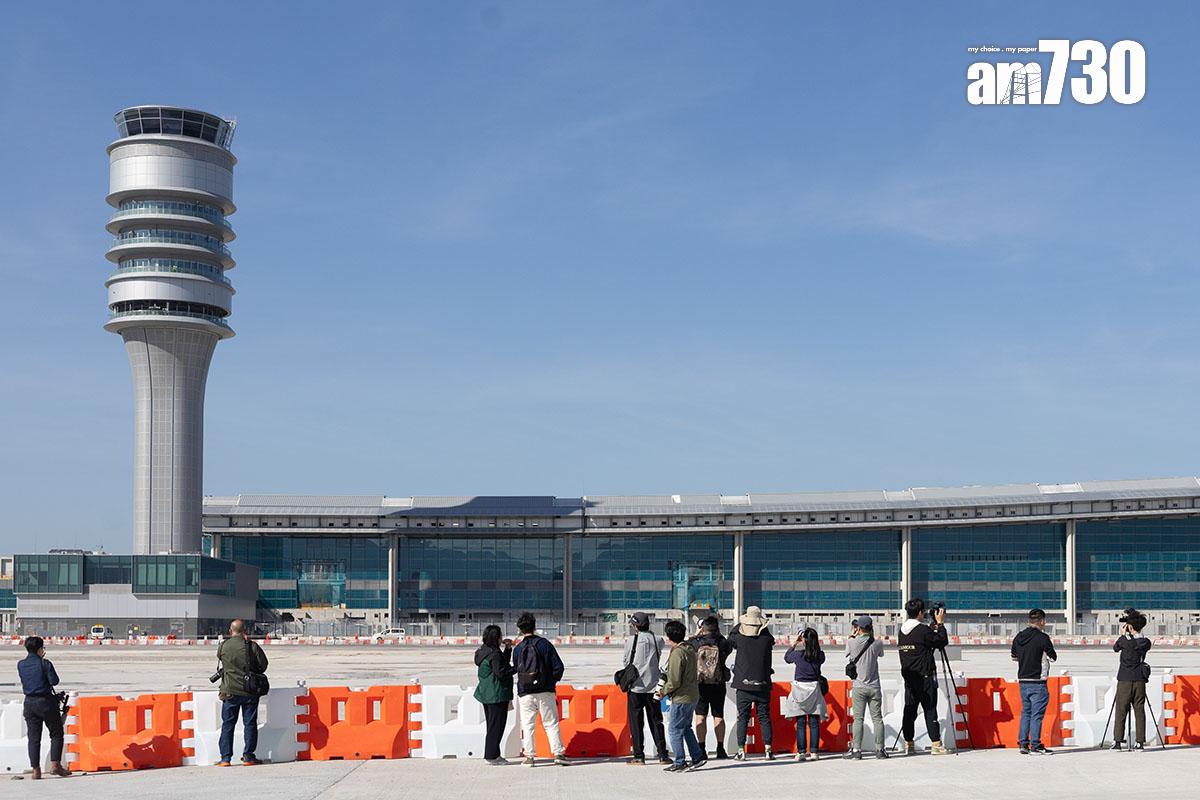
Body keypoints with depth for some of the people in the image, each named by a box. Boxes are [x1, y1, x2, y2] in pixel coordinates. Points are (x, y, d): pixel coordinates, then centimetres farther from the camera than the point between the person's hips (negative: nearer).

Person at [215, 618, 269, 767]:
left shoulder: (223, 646, -5)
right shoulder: (252, 646, -9)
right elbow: (263, 665, -1)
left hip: (230, 691, 1)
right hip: (250, 690, -1)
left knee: (227, 724, 9)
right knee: (250, 723, 7)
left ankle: (225, 757, 7)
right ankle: (248, 756, 6)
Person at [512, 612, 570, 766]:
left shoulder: (518, 649, 2)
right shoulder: (544, 644, -3)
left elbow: (515, 670, 10)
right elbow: (558, 667, -4)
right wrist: (552, 681, 12)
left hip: (525, 694, 1)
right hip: (545, 692, -1)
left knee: (527, 726, 7)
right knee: (551, 723, 4)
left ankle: (529, 756, 3)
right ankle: (558, 753, -2)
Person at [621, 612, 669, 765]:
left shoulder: (632, 640, -8)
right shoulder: (657, 640, 2)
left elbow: (624, 659, 2)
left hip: (636, 685, -3)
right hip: (653, 685, 3)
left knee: (636, 721, 4)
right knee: (656, 721, 10)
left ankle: (639, 756, 2)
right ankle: (662, 755, 7)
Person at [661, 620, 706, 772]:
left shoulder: (677, 653, -20)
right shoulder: (690, 649, 10)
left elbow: (674, 681, -22)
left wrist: (664, 691, -4)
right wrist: (666, 683, 15)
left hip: (681, 698, -9)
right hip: (692, 695, 9)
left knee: (675, 730, 0)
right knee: (686, 728, 20)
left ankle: (680, 763, 3)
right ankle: (698, 756, 20)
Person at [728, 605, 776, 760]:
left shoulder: (740, 638, -8)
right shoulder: (767, 639, -7)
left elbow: (730, 640, 13)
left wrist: (740, 624, 19)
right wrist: (761, 625, 15)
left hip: (743, 685, -1)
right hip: (763, 685, 1)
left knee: (742, 718, 5)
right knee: (764, 718, 8)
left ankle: (741, 751, 1)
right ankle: (768, 750, 4)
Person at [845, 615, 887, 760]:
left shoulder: (852, 642, -7)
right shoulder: (877, 643, -4)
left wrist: (852, 635, 22)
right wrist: (872, 636, 17)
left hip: (859, 687, -1)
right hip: (874, 686, 1)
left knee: (858, 719, 1)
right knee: (877, 719, 6)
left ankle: (856, 750, -3)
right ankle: (880, 749, 5)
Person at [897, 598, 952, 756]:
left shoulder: (902, 630, 8)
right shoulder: (922, 630, -14)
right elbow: (942, 642, -7)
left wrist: (932, 627, 18)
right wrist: (940, 623, 2)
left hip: (908, 676, 7)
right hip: (924, 676, -7)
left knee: (909, 709, 8)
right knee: (930, 709, -4)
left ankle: (908, 744, 9)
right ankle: (936, 744, -3)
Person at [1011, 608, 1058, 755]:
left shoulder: (1018, 637, 7)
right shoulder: (1042, 638, -12)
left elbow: (1014, 657, 17)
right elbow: (1053, 657, -4)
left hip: (1022, 680, 6)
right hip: (1037, 682, -6)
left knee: (1026, 711, 13)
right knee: (1037, 713, -3)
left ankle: (1022, 744, 12)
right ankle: (1035, 745, -3)